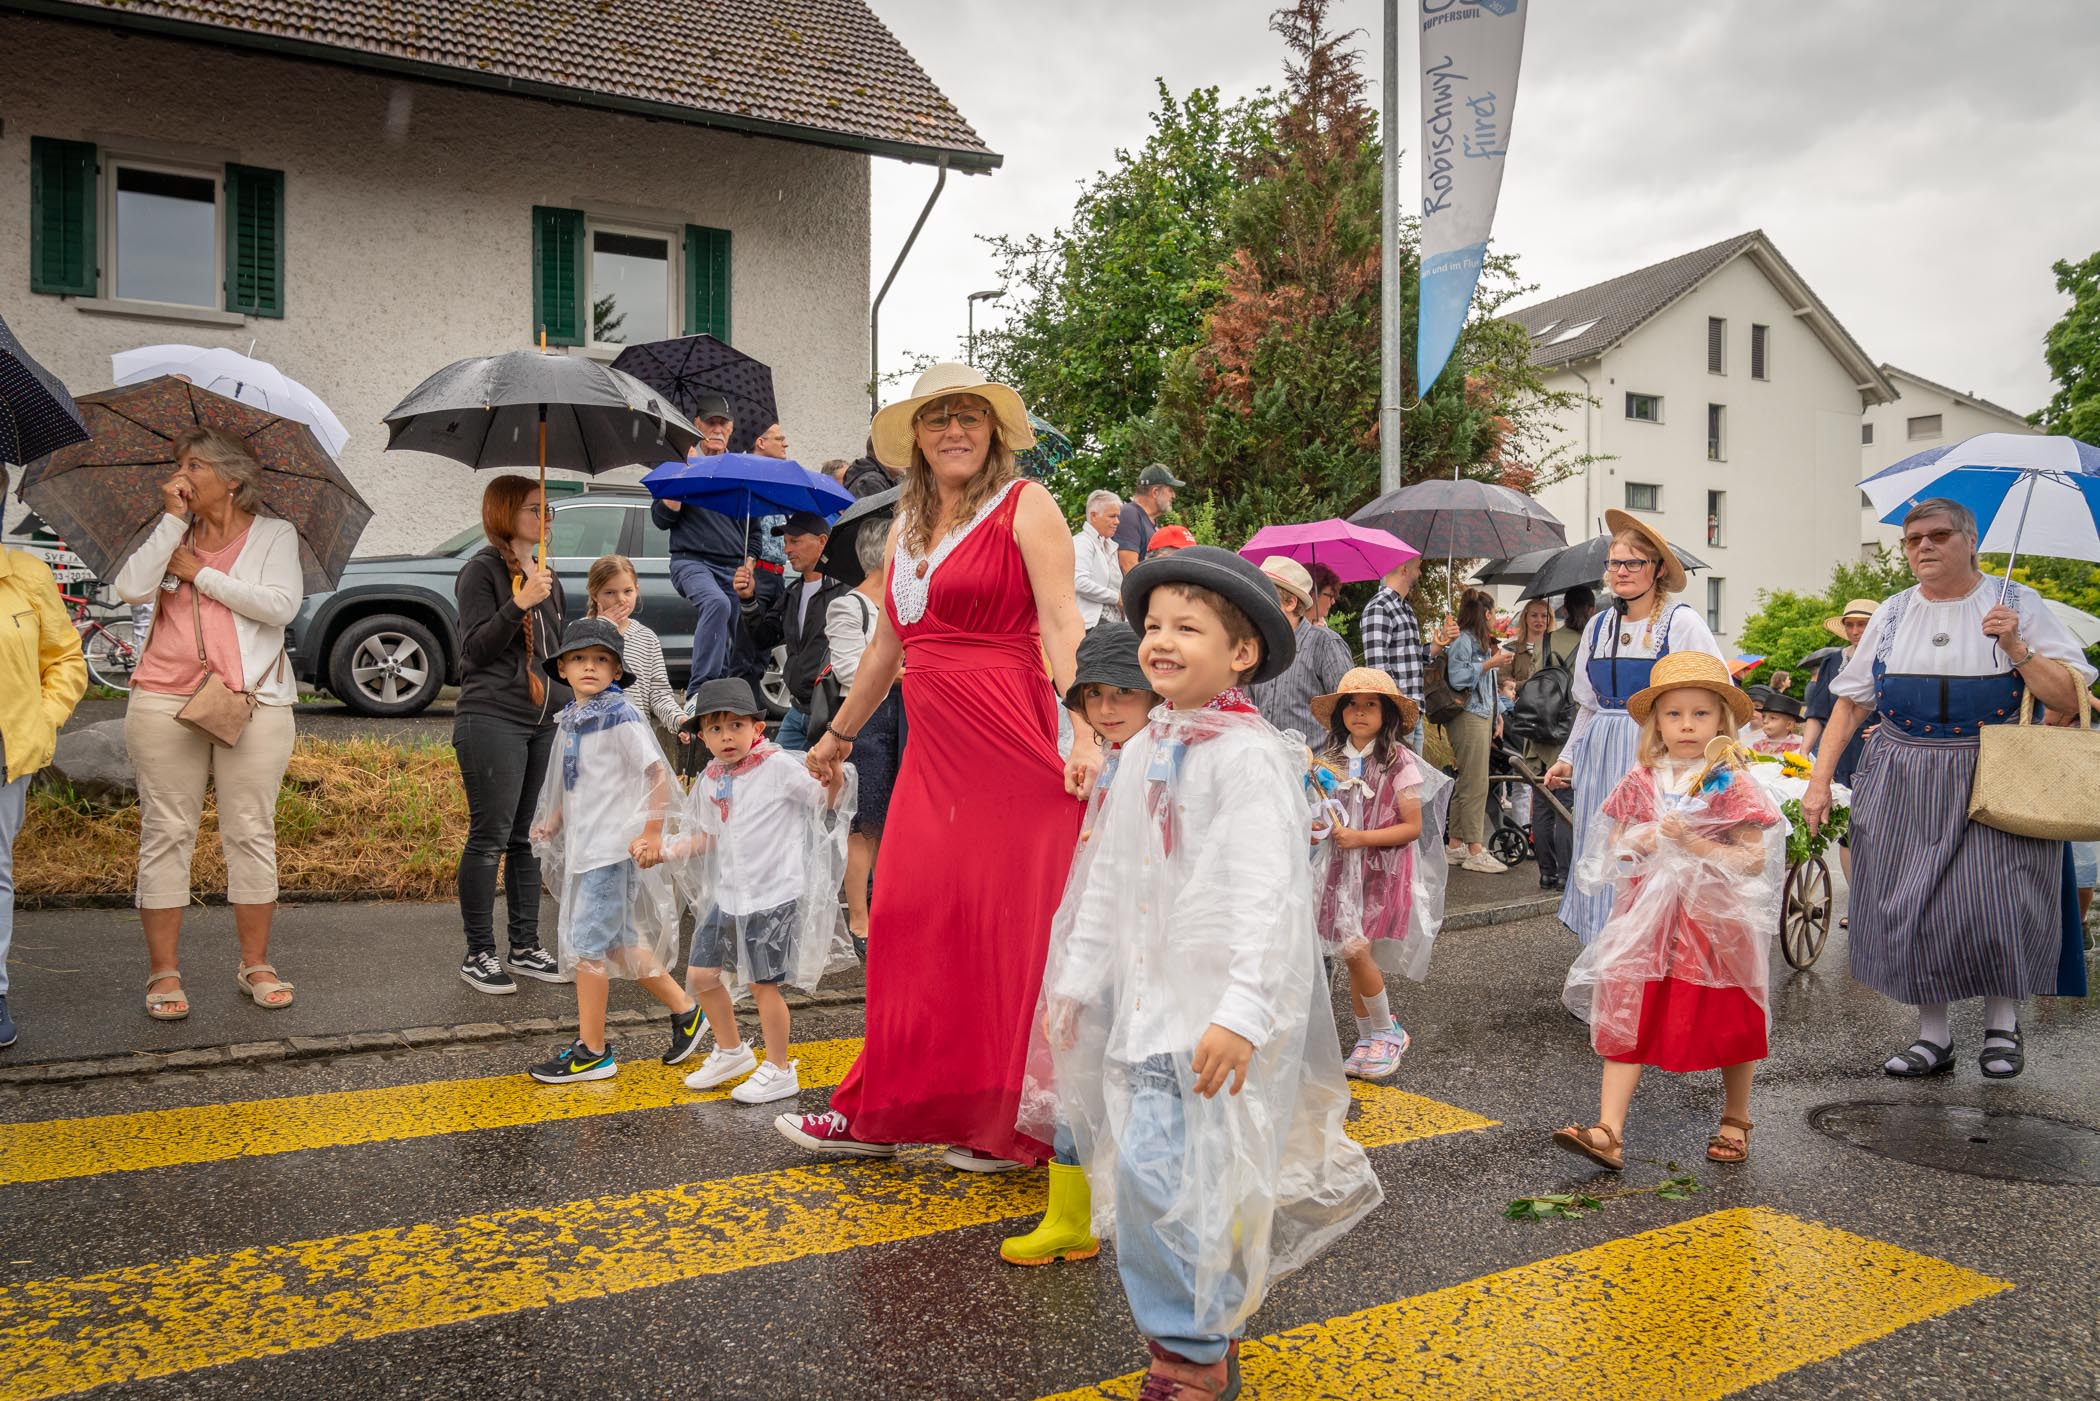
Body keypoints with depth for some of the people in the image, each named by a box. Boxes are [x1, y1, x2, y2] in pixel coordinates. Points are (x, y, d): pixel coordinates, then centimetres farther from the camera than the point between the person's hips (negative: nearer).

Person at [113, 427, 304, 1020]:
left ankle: (255, 965, 13)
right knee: (167, 832, 2)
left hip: (252, 700, -2)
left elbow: (281, 605, -10)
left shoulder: (274, 535, 7)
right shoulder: (172, 534, 14)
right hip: (165, 699, 2)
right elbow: (131, 588, -4)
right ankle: (163, 972, 11)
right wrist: (172, 518, -4)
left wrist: (200, 572, -6)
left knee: (251, 832, 2)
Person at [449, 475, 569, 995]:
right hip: (492, 720, -7)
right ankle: (478, 955, 6)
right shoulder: (482, 569, -4)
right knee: (490, 837, -3)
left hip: (544, 722, 7)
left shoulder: (545, 574, 18)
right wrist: (520, 604, -22)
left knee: (530, 837, 10)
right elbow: (475, 649, -12)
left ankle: (526, 947, 17)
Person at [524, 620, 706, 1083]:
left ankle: (592, 1052, 9)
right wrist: (552, 822, 13)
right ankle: (685, 1010, 29)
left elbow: (657, 773, -18)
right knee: (617, 940, 15)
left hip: (611, 845, -9)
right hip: (582, 844, 9)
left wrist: (652, 835, -21)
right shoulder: (569, 718, 10)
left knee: (587, 944, -3)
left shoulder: (621, 716, -14)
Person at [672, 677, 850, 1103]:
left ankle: (779, 1071, 16)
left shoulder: (779, 766, -11)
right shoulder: (710, 779, 7)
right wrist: (680, 848, 2)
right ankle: (731, 1051, 33)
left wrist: (834, 774, -30)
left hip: (773, 896, -7)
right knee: (701, 974, 11)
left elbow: (827, 800, -9)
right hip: (727, 895, 7)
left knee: (761, 982, -1)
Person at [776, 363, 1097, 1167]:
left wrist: (1084, 733, -25)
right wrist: (838, 734, 31)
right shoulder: (907, 526, 18)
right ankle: (880, 1113, 18)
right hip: (933, 752, 6)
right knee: (911, 922, 7)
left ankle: (1010, 1125, 13)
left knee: (1008, 926, 0)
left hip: (1007, 741, -6)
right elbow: (887, 642, 26)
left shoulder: (1023, 506, -2)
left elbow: (1062, 625, -13)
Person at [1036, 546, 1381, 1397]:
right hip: (1145, 998, 8)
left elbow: (1268, 892, -22)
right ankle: (1210, 1323, 33)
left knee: (1159, 1170, -11)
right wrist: (1076, 978, 18)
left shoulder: (1249, 755, -15)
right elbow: (1105, 877, 18)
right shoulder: (1143, 753, 10)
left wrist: (1243, 1011, -29)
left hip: (1215, 1006, -8)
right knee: (1157, 1170, 14)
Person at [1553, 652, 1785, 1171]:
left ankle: (1735, 1121, 34)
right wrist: (1641, 843, -11)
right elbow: (1613, 847, 10)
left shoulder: (1734, 784, -6)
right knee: (1626, 1019, -2)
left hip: (1715, 921, -3)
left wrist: (1694, 842, -21)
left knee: (1728, 1024, 11)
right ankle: (1609, 1131, -2)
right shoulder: (1640, 782, 4)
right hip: (1647, 921, 3)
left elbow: (1754, 860, -11)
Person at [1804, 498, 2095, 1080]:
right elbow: (1850, 702, 9)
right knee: (1912, 906, 1)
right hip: (1904, 786, 3)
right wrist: (1820, 781, 2)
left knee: (1996, 899, -8)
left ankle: (2001, 1022, 18)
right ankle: (1933, 1034, 16)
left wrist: (2017, 649, -17)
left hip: (1992, 784, -2)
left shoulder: (2018, 605, 1)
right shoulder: (1892, 614, 9)